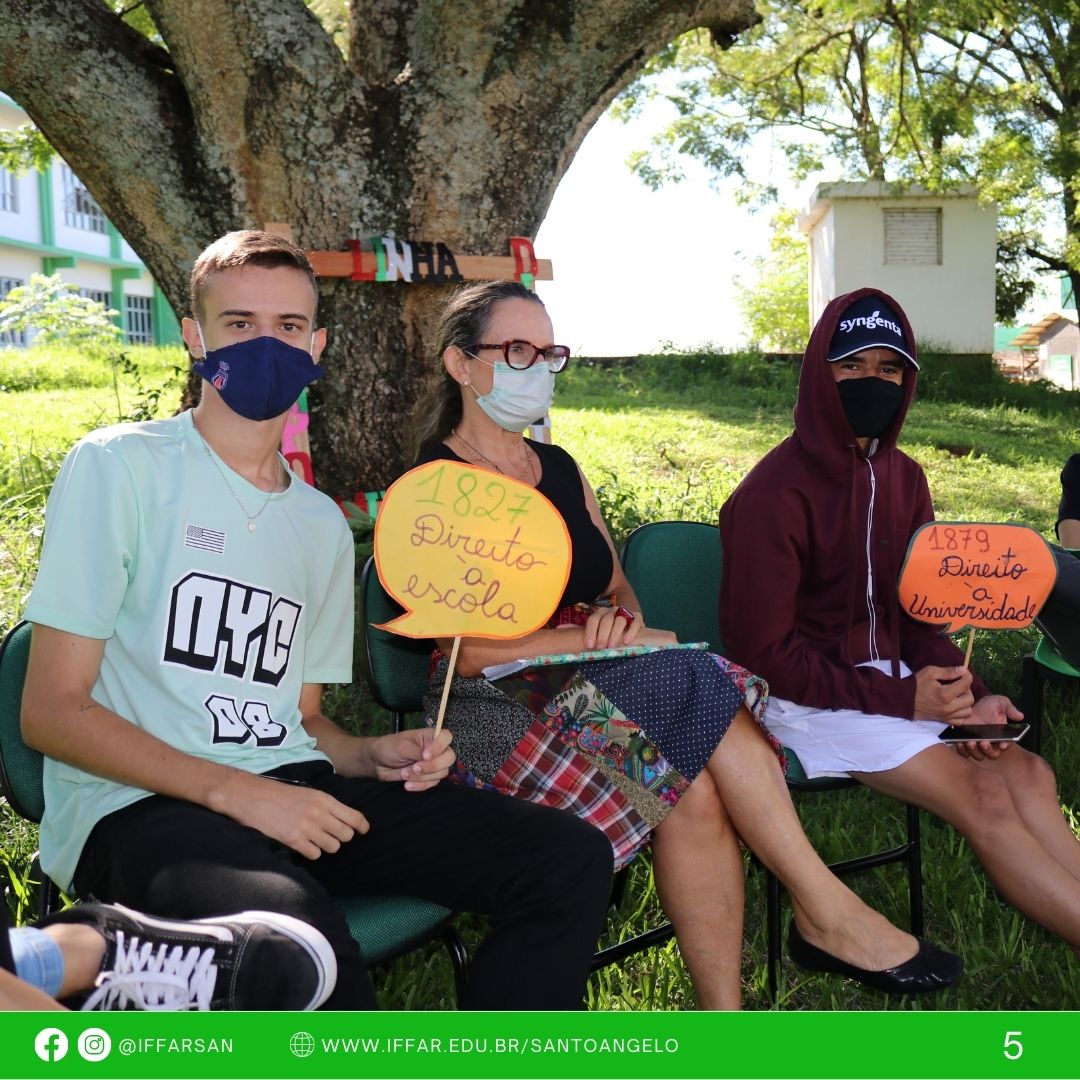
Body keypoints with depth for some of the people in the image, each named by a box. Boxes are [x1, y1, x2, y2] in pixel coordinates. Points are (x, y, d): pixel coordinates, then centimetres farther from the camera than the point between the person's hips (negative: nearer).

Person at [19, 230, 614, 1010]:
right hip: (138, 805, -5)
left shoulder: (323, 524, 17)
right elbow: (52, 710, -6)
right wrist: (236, 791, -17)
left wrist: (371, 756, -1)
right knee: (287, 918, -40)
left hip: (294, 790, 6)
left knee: (571, 861, -11)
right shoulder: (118, 467, -1)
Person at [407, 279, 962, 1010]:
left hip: (588, 680, 6)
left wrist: (621, 620, -7)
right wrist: (620, 640, -17)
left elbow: (621, 590, 19)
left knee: (695, 789, -27)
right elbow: (469, 648, -14)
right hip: (494, 708, -6)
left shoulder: (560, 469, 18)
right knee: (696, 684, -27)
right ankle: (830, 913, -17)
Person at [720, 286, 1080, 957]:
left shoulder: (903, 479, 6)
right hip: (807, 698, -7)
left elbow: (917, 611, 12)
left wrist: (966, 695, -7)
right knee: (985, 799, -17)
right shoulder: (774, 495, -17)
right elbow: (764, 651, -17)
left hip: (890, 677, 7)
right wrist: (899, 697, -18)